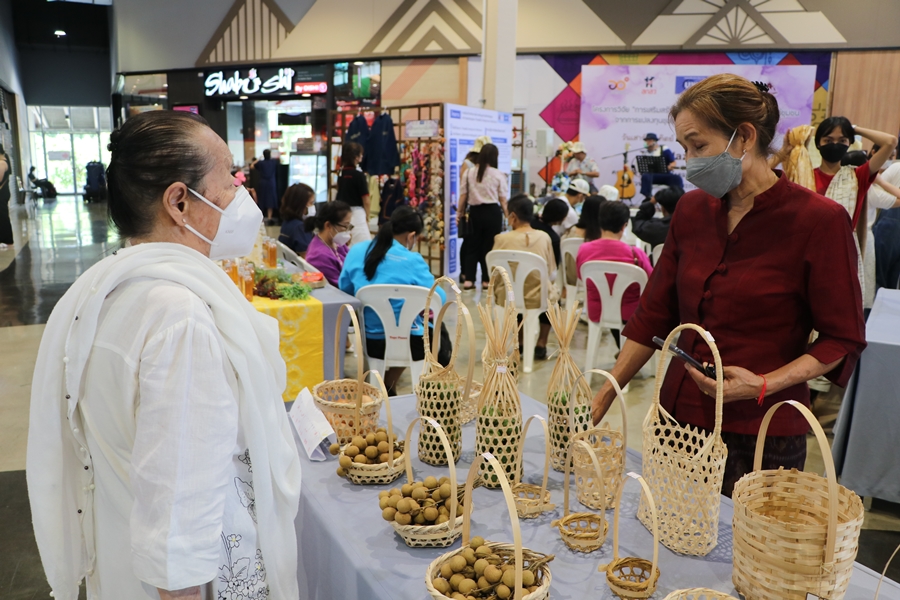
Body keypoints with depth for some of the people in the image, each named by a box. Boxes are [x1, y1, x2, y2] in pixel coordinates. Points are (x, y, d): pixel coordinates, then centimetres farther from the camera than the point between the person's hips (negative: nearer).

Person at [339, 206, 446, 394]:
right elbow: (440, 299, -12)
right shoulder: (412, 261, -18)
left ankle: (387, 387, 38)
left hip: (368, 340, 6)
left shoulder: (356, 251, -4)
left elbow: (345, 288, 9)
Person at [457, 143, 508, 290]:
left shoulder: (469, 173, 2)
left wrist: (459, 213, 16)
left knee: (473, 245, 11)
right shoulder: (498, 175, -4)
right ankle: (486, 279, 11)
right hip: (492, 212, -2)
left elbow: (463, 196, 5)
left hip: (475, 212, 2)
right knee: (489, 246, 7)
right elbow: (503, 199, -4)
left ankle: (468, 279, 7)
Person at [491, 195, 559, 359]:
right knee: (553, 294, 33)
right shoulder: (544, 237, -7)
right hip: (537, 300, -1)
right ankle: (541, 344, 27)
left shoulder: (502, 239, -10)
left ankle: (521, 342, 36)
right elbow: (552, 274, 0)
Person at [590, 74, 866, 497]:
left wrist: (763, 384, -18)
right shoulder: (692, 210, 5)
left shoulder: (818, 220, -10)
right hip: (679, 419, 4)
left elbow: (843, 339, -4)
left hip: (761, 436, -4)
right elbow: (654, 315, 7)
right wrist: (604, 397, 2)